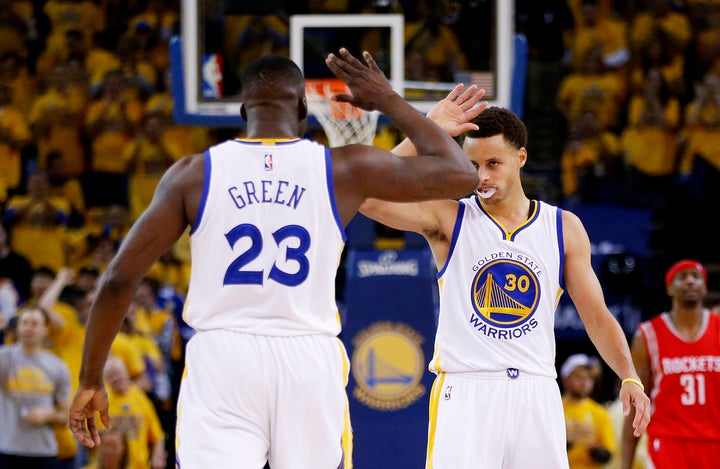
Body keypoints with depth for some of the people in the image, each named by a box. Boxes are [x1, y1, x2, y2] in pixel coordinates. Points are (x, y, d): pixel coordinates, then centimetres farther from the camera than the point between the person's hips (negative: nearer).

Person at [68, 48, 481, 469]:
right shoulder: (343, 169, 3)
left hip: (220, 360, -1)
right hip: (310, 360, 1)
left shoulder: (193, 174, 4)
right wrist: (390, 101, 22)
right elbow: (461, 175, 13)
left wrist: (91, 381, 12)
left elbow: (119, 280, 2)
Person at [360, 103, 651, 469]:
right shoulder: (448, 219, 2)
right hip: (465, 391, -3)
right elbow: (368, 198, -13)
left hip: (536, 394, 3)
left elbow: (596, 316, 10)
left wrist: (629, 377, -4)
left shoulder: (564, 228, 9)